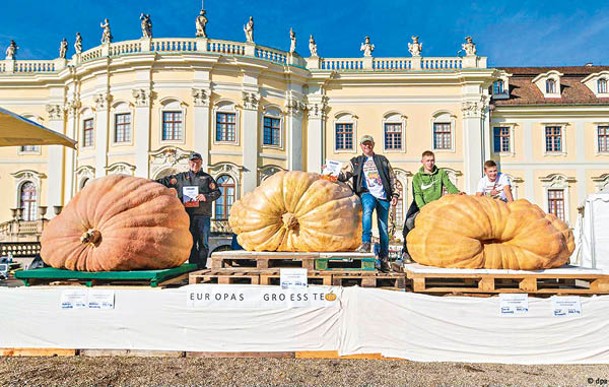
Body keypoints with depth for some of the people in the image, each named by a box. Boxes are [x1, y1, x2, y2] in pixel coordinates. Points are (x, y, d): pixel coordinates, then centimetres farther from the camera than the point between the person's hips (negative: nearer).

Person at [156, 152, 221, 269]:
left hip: (203, 215, -1)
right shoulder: (181, 177, 16)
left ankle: (201, 266, 4)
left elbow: (217, 192, 7)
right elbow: (166, 181, 14)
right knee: (191, 242, 3)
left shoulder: (207, 178, 12)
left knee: (203, 242, -1)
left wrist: (206, 197, -9)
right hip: (187, 215, 1)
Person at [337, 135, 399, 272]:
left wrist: (395, 194, 8)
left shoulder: (382, 160, 20)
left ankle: (384, 258, 7)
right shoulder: (355, 162, 17)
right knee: (367, 209, -36)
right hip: (367, 193, -1)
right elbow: (344, 175, 4)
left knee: (383, 227, -1)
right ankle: (366, 243, -40)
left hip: (383, 195, 2)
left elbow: (392, 178, 18)